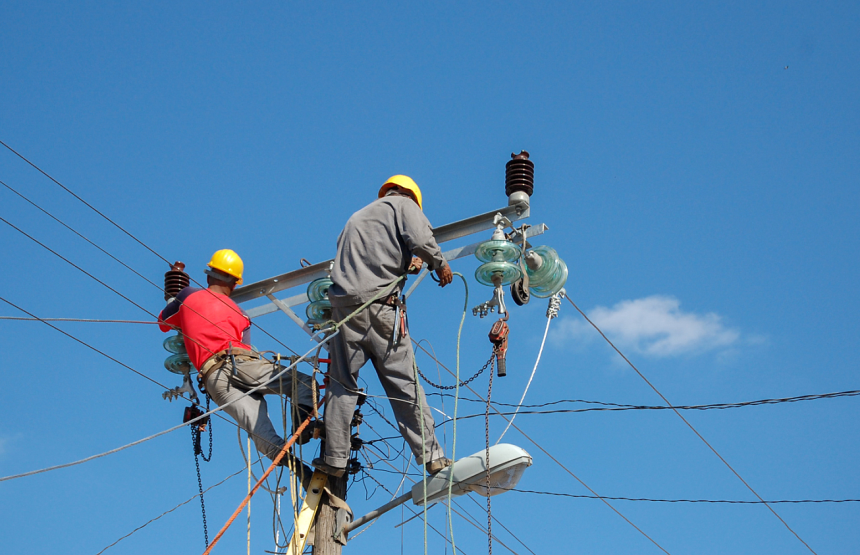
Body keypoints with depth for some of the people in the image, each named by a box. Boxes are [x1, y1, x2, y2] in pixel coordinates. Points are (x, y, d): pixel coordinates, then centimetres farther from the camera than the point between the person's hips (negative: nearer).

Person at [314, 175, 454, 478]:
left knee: (341, 384, 7)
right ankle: (431, 456, 1)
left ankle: (334, 458, 4)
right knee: (404, 383, -1)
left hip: (344, 302, 4)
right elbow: (420, 239, -7)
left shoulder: (356, 217, 31)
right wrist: (439, 264, 8)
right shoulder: (403, 204, 12)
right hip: (380, 305, -4)